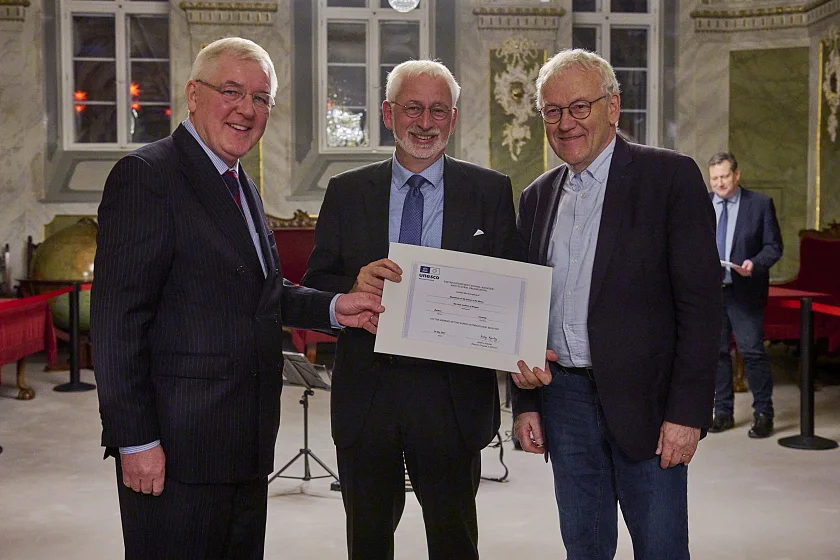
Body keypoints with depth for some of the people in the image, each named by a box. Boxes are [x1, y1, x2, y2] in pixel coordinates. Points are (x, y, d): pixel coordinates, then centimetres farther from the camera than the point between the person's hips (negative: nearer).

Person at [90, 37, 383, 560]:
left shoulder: (241, 187, 16)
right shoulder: (146, 174, -12)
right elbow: (118, 318, -17)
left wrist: (333, 308, 6)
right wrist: (135, 440, -20)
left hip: (245, 447, 9)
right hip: (176, 448, -9)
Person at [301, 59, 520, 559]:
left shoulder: (491, 191, 2)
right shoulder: (346, 191, 5)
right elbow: (315, 285, 3)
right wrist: (354, 284, -20)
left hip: (453, 397, -1)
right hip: (367, 394, 1)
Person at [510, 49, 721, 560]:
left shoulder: (670, 176, -6)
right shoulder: (538, 197, 11)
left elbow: (700, 302, -10)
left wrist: (687, 411, -14)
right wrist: (525, 403, 10)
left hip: (645, 401, -5)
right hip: (564, 397, 5)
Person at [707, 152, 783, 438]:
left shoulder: (761, 203, 1)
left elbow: (773, 246, 0)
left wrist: (755, 263, -18)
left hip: (745, 291, -3)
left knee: (752, 352, -5)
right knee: (716, 352, 8)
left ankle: (763, 414, 6)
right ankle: (723, 412, 19)